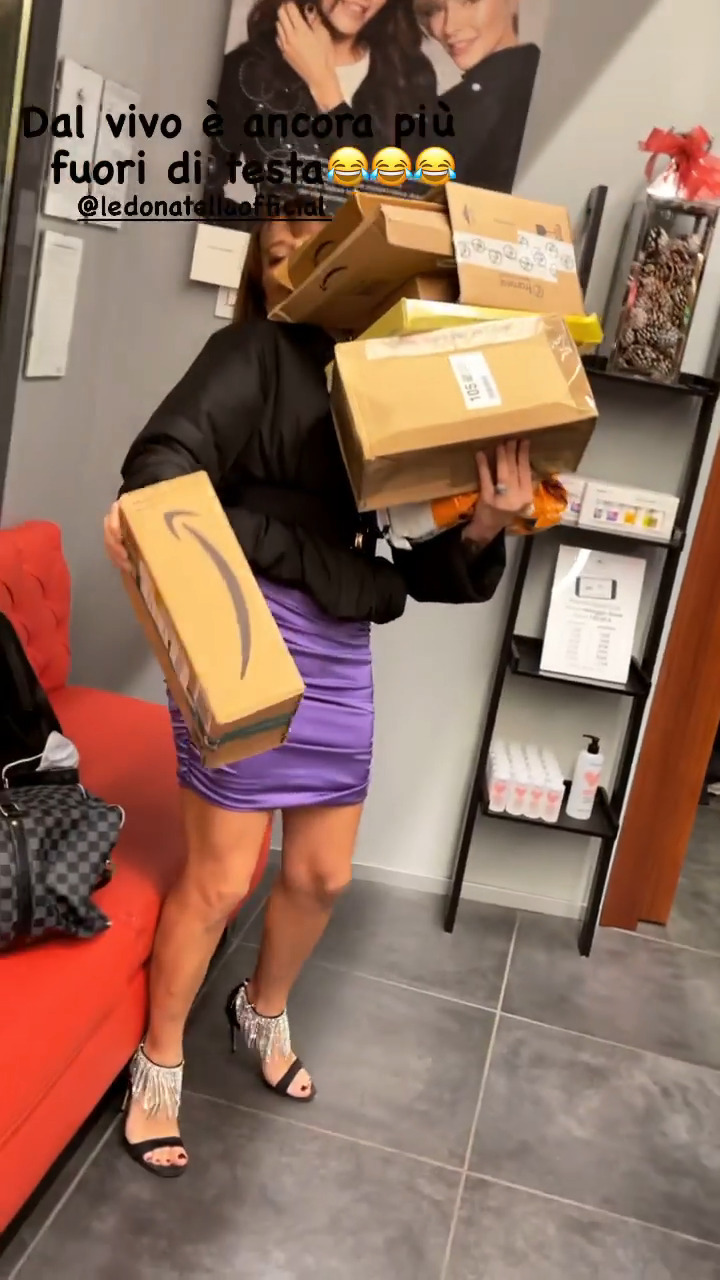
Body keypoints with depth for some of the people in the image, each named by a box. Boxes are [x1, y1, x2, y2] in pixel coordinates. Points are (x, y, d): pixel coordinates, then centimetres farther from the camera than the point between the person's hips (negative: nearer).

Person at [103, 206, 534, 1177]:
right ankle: (159, 1064, 29)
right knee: (221, 877, 4)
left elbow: (425, 569, 8)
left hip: (341, 652, 6)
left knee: (323, 874, 16)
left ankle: (264, 1013, 45)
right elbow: (177, 444, -19)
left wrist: (484, 530, -13)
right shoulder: (257, 350, 1)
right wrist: (143, 506, -41)